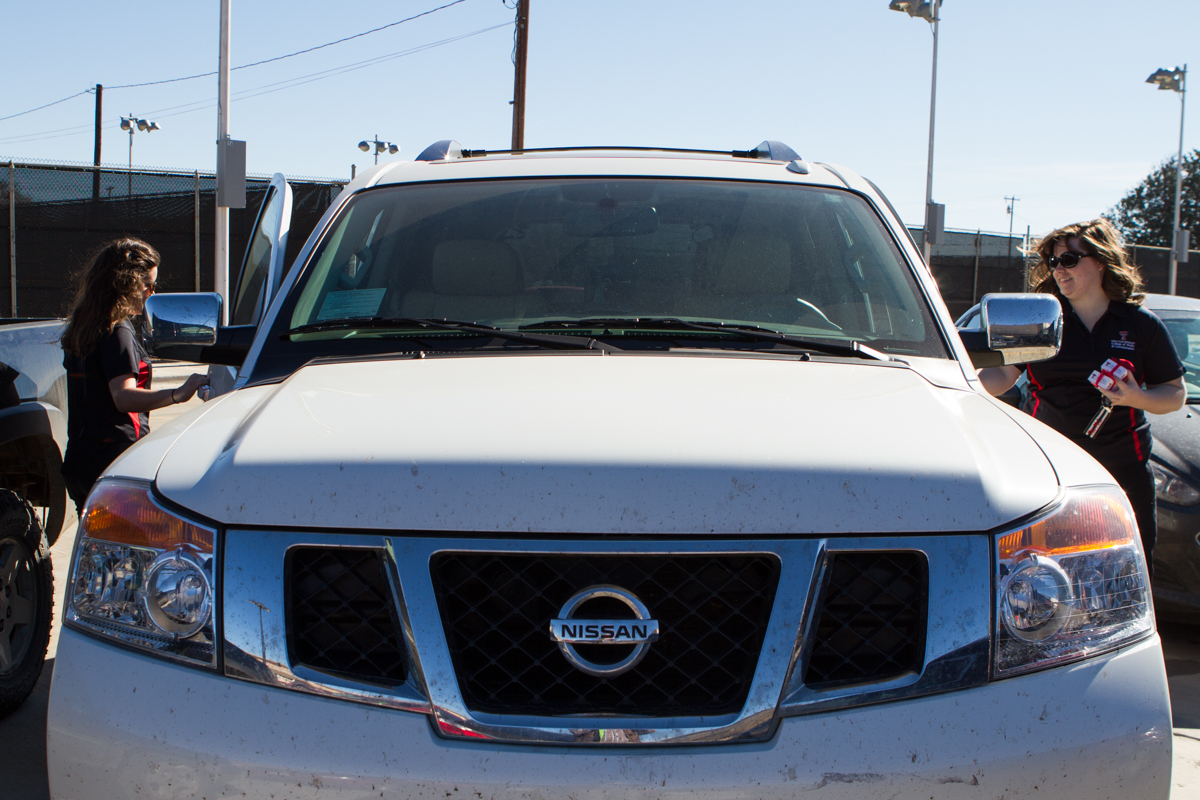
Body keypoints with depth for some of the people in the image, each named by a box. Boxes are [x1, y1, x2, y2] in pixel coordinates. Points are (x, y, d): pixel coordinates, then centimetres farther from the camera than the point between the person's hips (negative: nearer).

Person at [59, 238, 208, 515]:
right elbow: (123, 397, -29)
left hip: (78, 460, 9)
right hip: (116, 458, -9)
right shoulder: (118, 333, -15)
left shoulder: (79, 329, 12)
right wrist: (176, 395, -42)